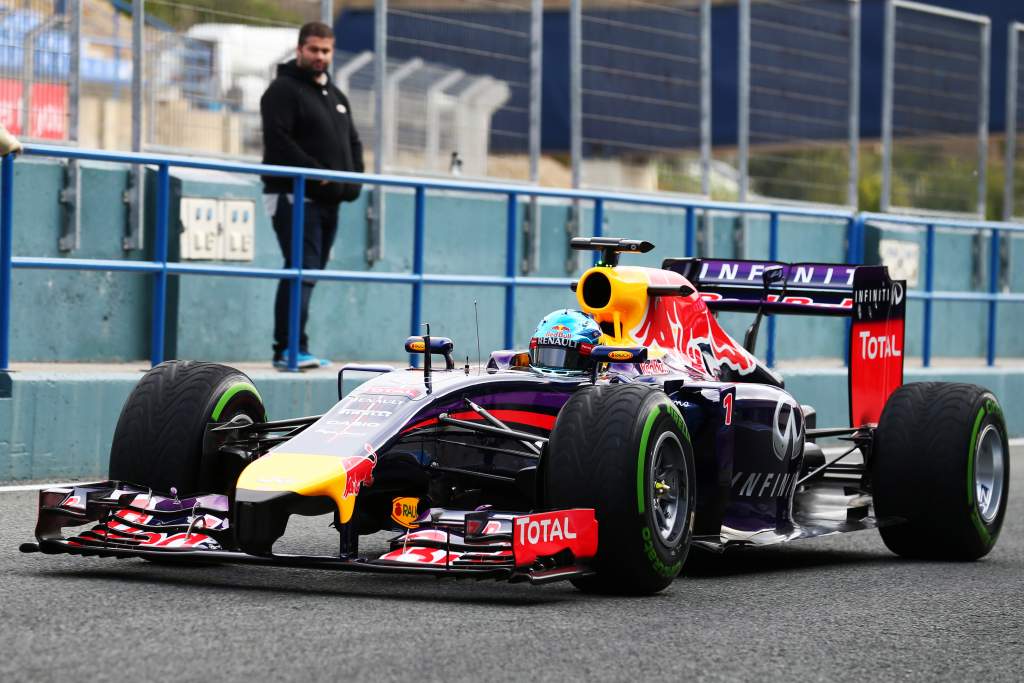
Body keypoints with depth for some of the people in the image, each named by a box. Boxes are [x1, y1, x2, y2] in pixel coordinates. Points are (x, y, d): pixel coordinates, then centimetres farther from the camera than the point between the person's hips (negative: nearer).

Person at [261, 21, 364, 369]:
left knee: (312, 272, 9)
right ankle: (290, 348, -19)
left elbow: (353, 142, 25)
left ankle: (289, 349, 13)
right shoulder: (284, 90, -5)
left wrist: (353, 178, 7)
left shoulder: (335, 96, 22)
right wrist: (315, 172, -20)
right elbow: (278, 141, -17)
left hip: (328, 200, 8)